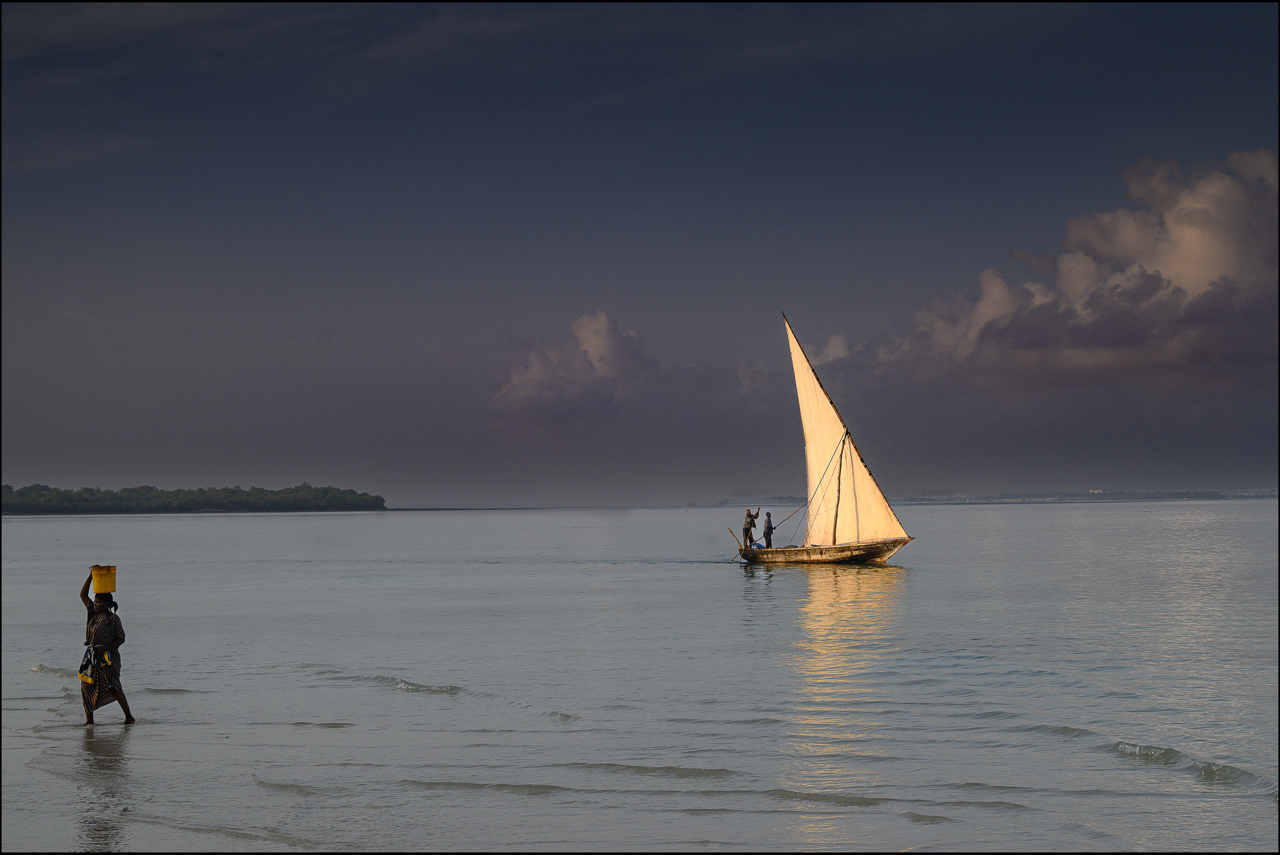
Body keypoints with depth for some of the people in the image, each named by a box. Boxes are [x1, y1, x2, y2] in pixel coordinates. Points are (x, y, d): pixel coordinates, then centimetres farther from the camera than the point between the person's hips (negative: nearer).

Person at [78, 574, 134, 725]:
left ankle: (129, 717, 4)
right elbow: (83, 595, 14)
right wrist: (91, 577, 5)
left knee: (113, 688, -7)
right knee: (86, 687, 2)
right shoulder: (94, 613, 9)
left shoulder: (113, 619, -9)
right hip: (92, 656, 7)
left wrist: (105, 648, -20)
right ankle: (89, 721, 7)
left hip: (107, 658, -7)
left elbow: (121, 639, -7)